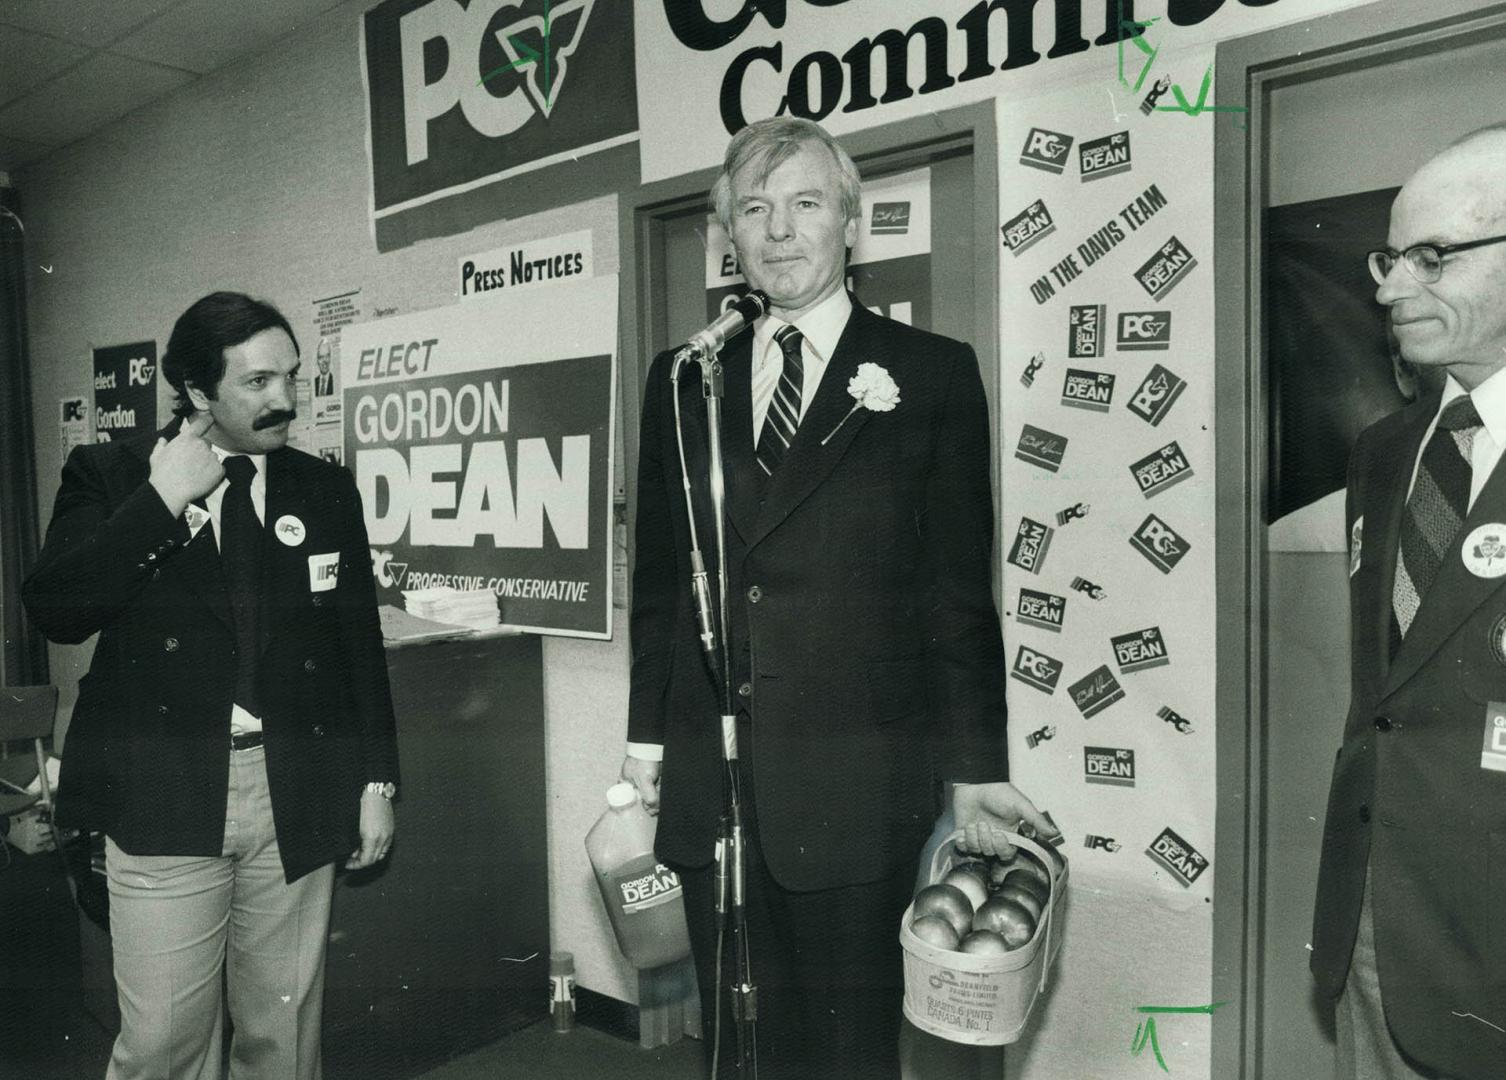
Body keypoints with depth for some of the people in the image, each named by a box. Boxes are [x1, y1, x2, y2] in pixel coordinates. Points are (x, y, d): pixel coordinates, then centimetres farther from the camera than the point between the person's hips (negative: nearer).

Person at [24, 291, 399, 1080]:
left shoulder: (326, 490, 7)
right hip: (163, 794, -1)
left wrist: (376, 781, 6)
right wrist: (162, 500, -13)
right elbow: (54, 610, -10)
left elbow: (360, 647, 9)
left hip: (297, 797, 2)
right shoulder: (110, 475, 2)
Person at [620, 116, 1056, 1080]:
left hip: (855, 789, -3)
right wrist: (648, 733, 9)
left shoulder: (933, 375, -1)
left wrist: (977, 768, -3)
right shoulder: (683, 380, 9)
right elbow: (660, 576, 12)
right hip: (708, 783, 4)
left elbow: (958, 592, -2)